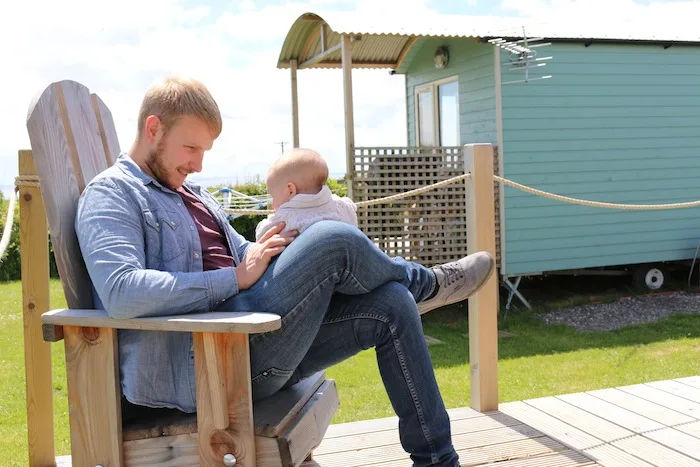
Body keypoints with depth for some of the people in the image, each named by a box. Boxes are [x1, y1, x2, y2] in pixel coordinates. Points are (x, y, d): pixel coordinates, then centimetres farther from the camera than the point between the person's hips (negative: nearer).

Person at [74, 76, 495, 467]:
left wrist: (265, 251, 2)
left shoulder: (193, 195, 25)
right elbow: (121, 293, -22)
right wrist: (237, 276, -18)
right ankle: (425, 283, 14)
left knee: (390, 304, -1)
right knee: (333, 241, -19)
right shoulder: (110, 194, -4)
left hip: (252, 345, 9)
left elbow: (242, 255, 28)